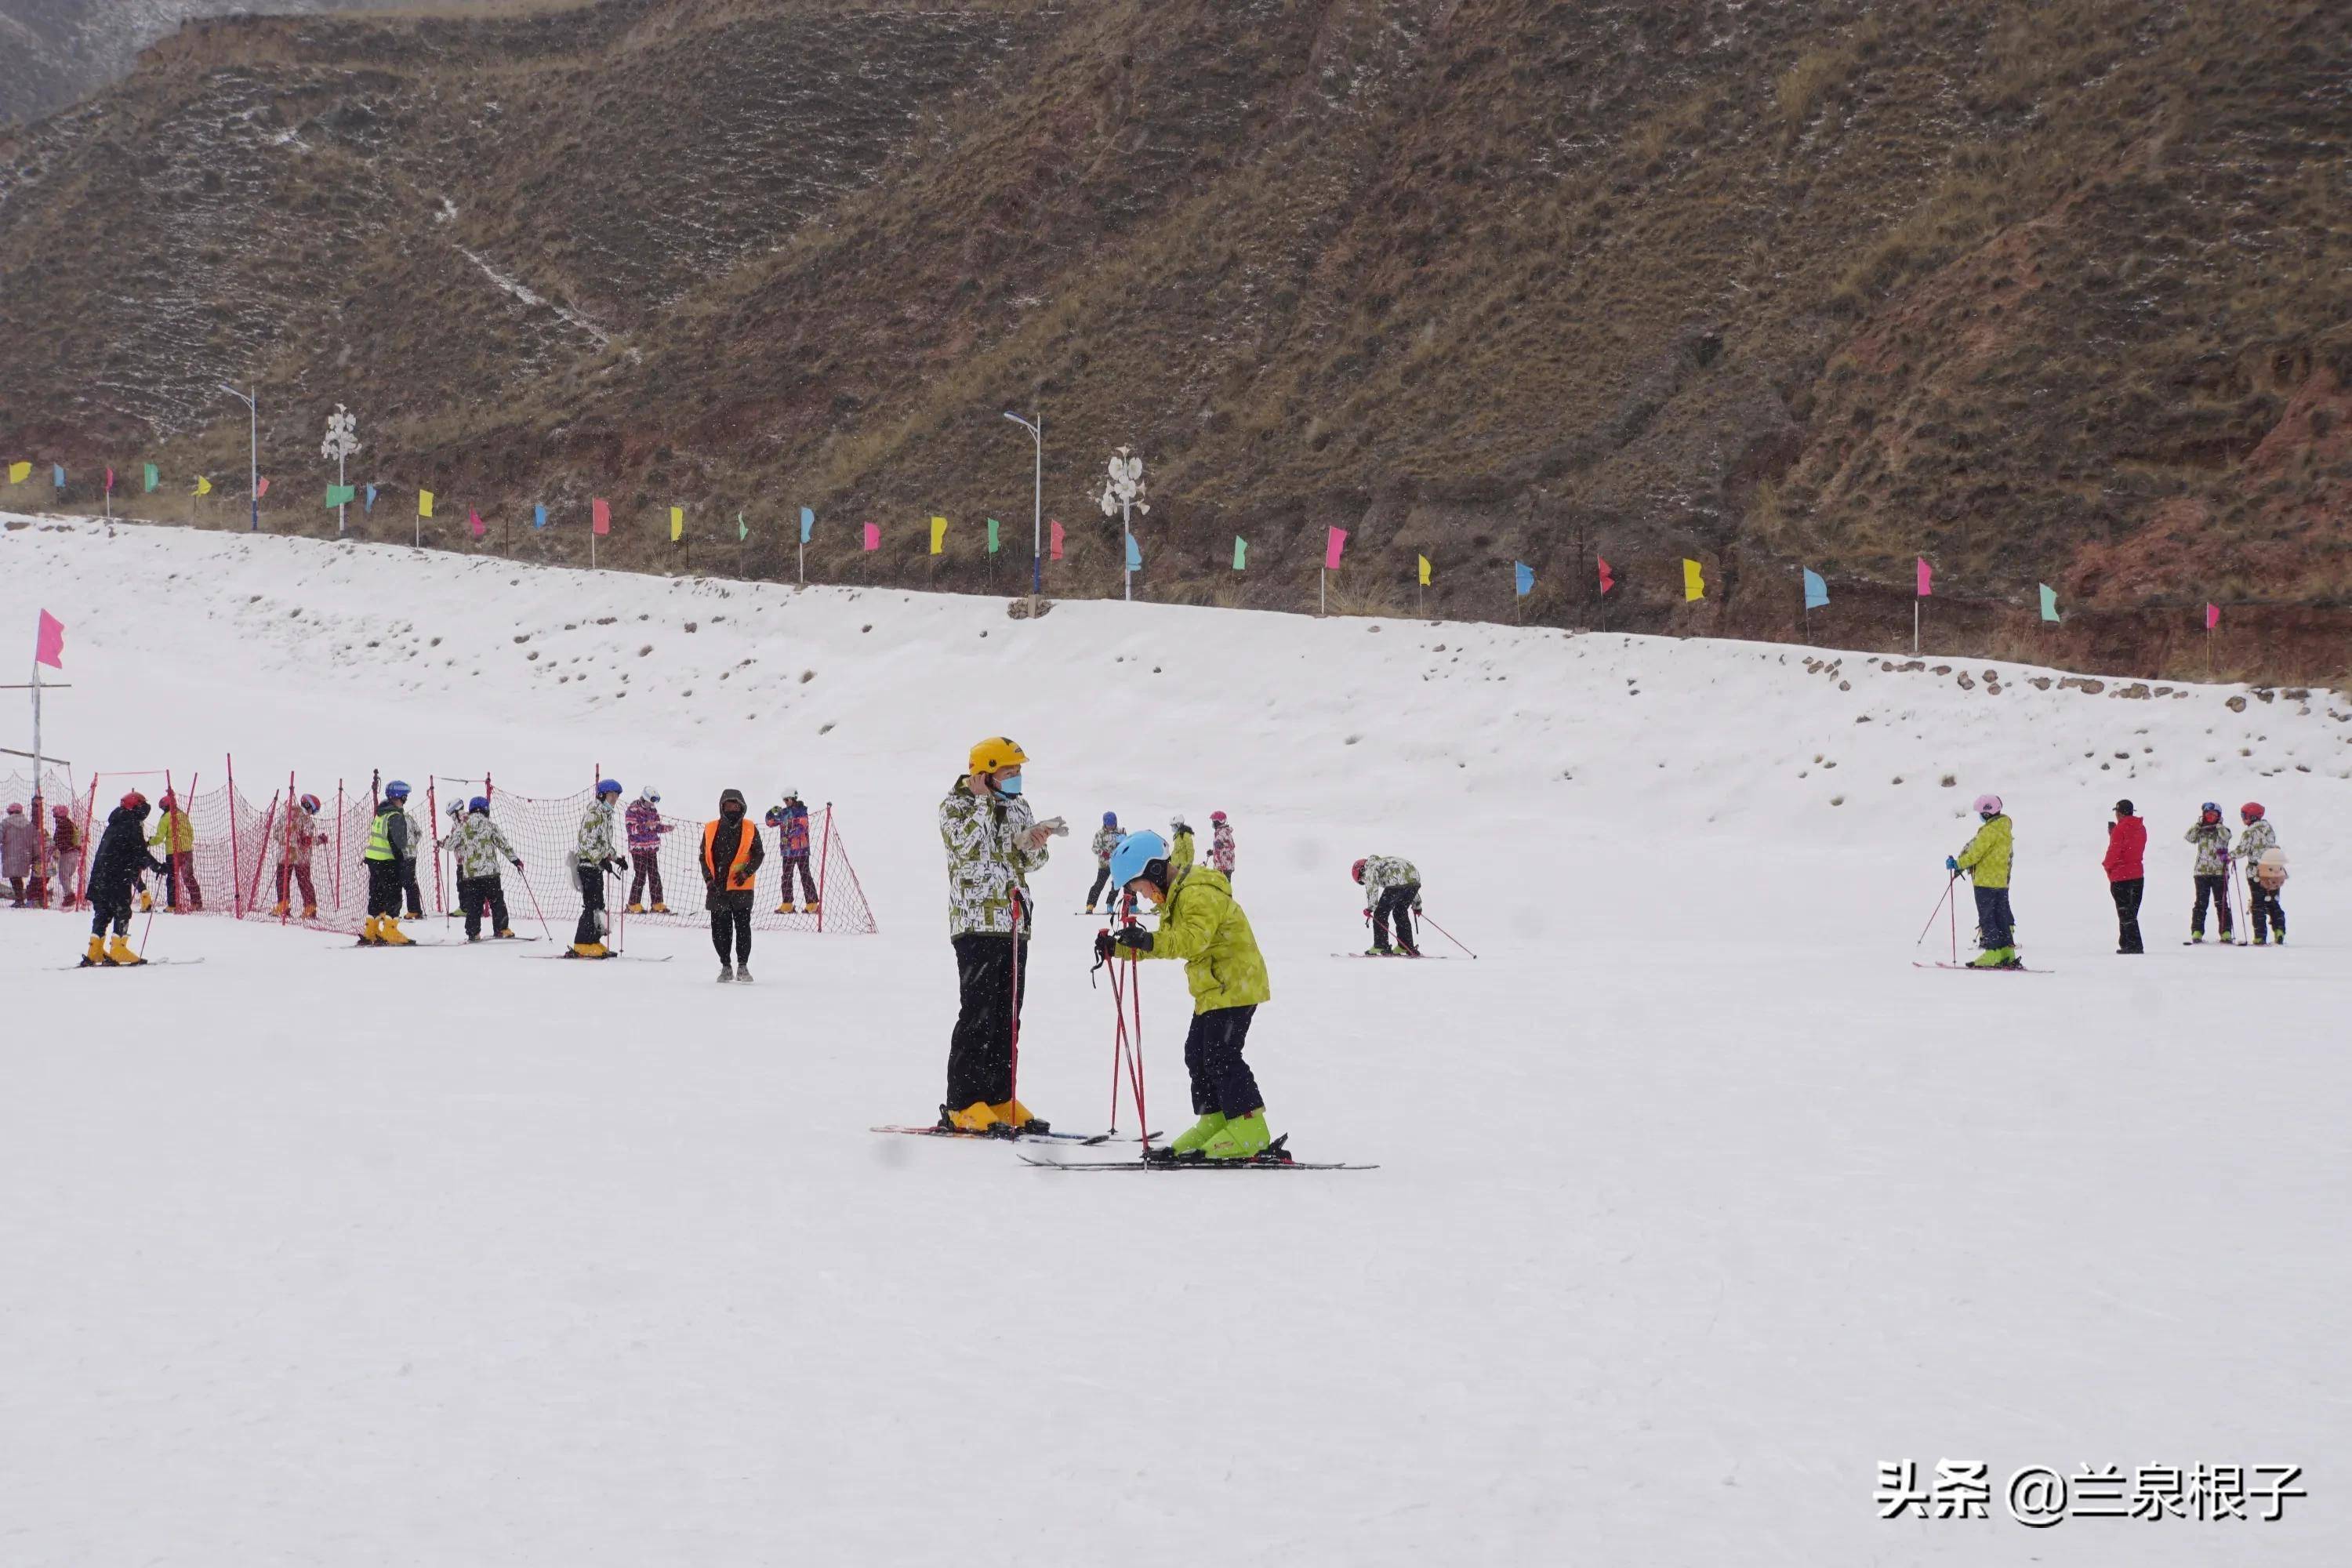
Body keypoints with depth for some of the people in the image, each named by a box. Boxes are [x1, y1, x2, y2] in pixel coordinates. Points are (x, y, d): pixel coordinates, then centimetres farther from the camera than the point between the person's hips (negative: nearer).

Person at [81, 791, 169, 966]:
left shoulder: (113, 826, 21)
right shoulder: (132, 826, -7)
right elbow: (140, 854, -14)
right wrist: (158, 866, -9)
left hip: (100, 877, 8)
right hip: (119, 879, -8)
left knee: (102, 912, 11)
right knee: (122, 912, -5)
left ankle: (95, 951, 10)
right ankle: (117, 951, -10)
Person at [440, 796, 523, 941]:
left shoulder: (462, 826, 3)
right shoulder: (490, 825, -1)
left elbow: (451, 844, 6)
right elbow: (504, 845, 1)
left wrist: (440, 844, 29)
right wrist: (515, 860, 11)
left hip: (470, 873, 1)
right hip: (490, 871, -1)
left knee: (473, 904, 6)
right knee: (497, 901, 9)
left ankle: (473, 933, 3)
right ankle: (501, 929, 7)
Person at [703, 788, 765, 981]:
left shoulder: (750, 830, 3)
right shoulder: (711, 829, 7)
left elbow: (758, 854, 4)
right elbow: (704, 856, 10)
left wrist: (746, 872, -12)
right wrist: (709, 879, -2)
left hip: (741, 887, -2)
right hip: (717, 887, 2)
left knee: (742, 926, -5)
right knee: (720, 929, 4)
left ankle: (743, 966, 5)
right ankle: (726, 967, 16)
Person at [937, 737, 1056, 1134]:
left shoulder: (1017, 806, 16)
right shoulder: (955, 806, -3)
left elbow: (1033, 861, 18)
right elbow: (968, 847, -19)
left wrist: (1034, 842, -4)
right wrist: (983, 802, -15)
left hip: (1015, 923, 7)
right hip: (977, 923, -7)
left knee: (1007, 1016, 8)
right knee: (978, 1015, -10)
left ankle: (999, 1099, 15)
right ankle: (963, 1107, -9)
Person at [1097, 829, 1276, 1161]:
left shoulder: (1199, 894, -18)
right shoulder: (1175, 898, 16)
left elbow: (1193, 939, -33)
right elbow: (1166, 943, 24)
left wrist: (1149, 941, -47)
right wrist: (1117, 948, 13)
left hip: (1235, 985, -11)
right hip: (1212, 990, 11)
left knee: (1220, 1055, -14)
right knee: (1198, 1054, 11)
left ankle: (1250, 1129, -13)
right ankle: (1214, 1122, 16)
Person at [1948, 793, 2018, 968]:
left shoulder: (1989, 831, -16)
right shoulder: (2005, 831, 13)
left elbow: (1976, 854, -18)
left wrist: (1957, 864, -4)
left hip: (1986, 881, -9)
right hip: (2002, 881, 9)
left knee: (1987, 918, -5)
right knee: (2001, 916, 11)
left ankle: (1992, 955, -8)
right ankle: (2008, 955, 10)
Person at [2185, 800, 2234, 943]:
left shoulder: (2222, 830, 4)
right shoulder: (2200, 832, 10)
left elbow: (2226, 836, -18)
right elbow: (2188, 838, -5)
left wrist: (2219, 825, -10)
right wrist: (2198, 825, -5)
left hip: (2220, 872, -2)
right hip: (2202, 872, 2)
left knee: (2221, 903, 2)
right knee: (2201, 903, 1)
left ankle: (2225, 932, 4)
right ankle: (2197, 932, 1)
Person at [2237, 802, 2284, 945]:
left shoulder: (2249, 832, -10)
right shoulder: (2270, 829, 9)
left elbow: (2242, 851, -12)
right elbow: (2275, 847, 15)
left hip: (2256, 873, -5)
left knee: (2258, 905, 0)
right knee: (2273, 903, 14)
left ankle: (2260, 937, -6)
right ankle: (2280, 932, 3)